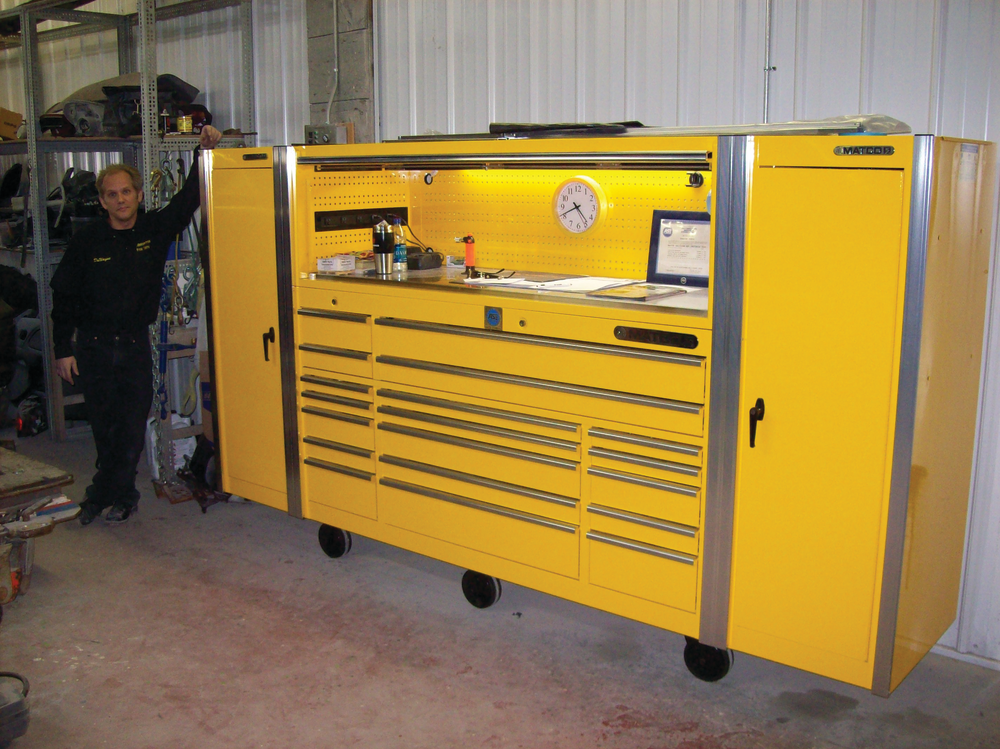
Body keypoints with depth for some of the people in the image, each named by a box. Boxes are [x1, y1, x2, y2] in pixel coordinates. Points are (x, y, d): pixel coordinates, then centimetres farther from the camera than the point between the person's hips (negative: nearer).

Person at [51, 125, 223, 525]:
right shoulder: (86, 242, -4)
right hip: (94, 346, -1)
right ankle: (121, 495, 25)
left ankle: (104, 493, 19)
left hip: (136, 344, 1)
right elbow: (63, 297, -1)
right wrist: (63, 349, -4)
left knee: (132, 426, 3)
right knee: (104, 428, 7)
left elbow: (188, 199, -5)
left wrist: (203, 152, -18)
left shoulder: (155, 229, 0)